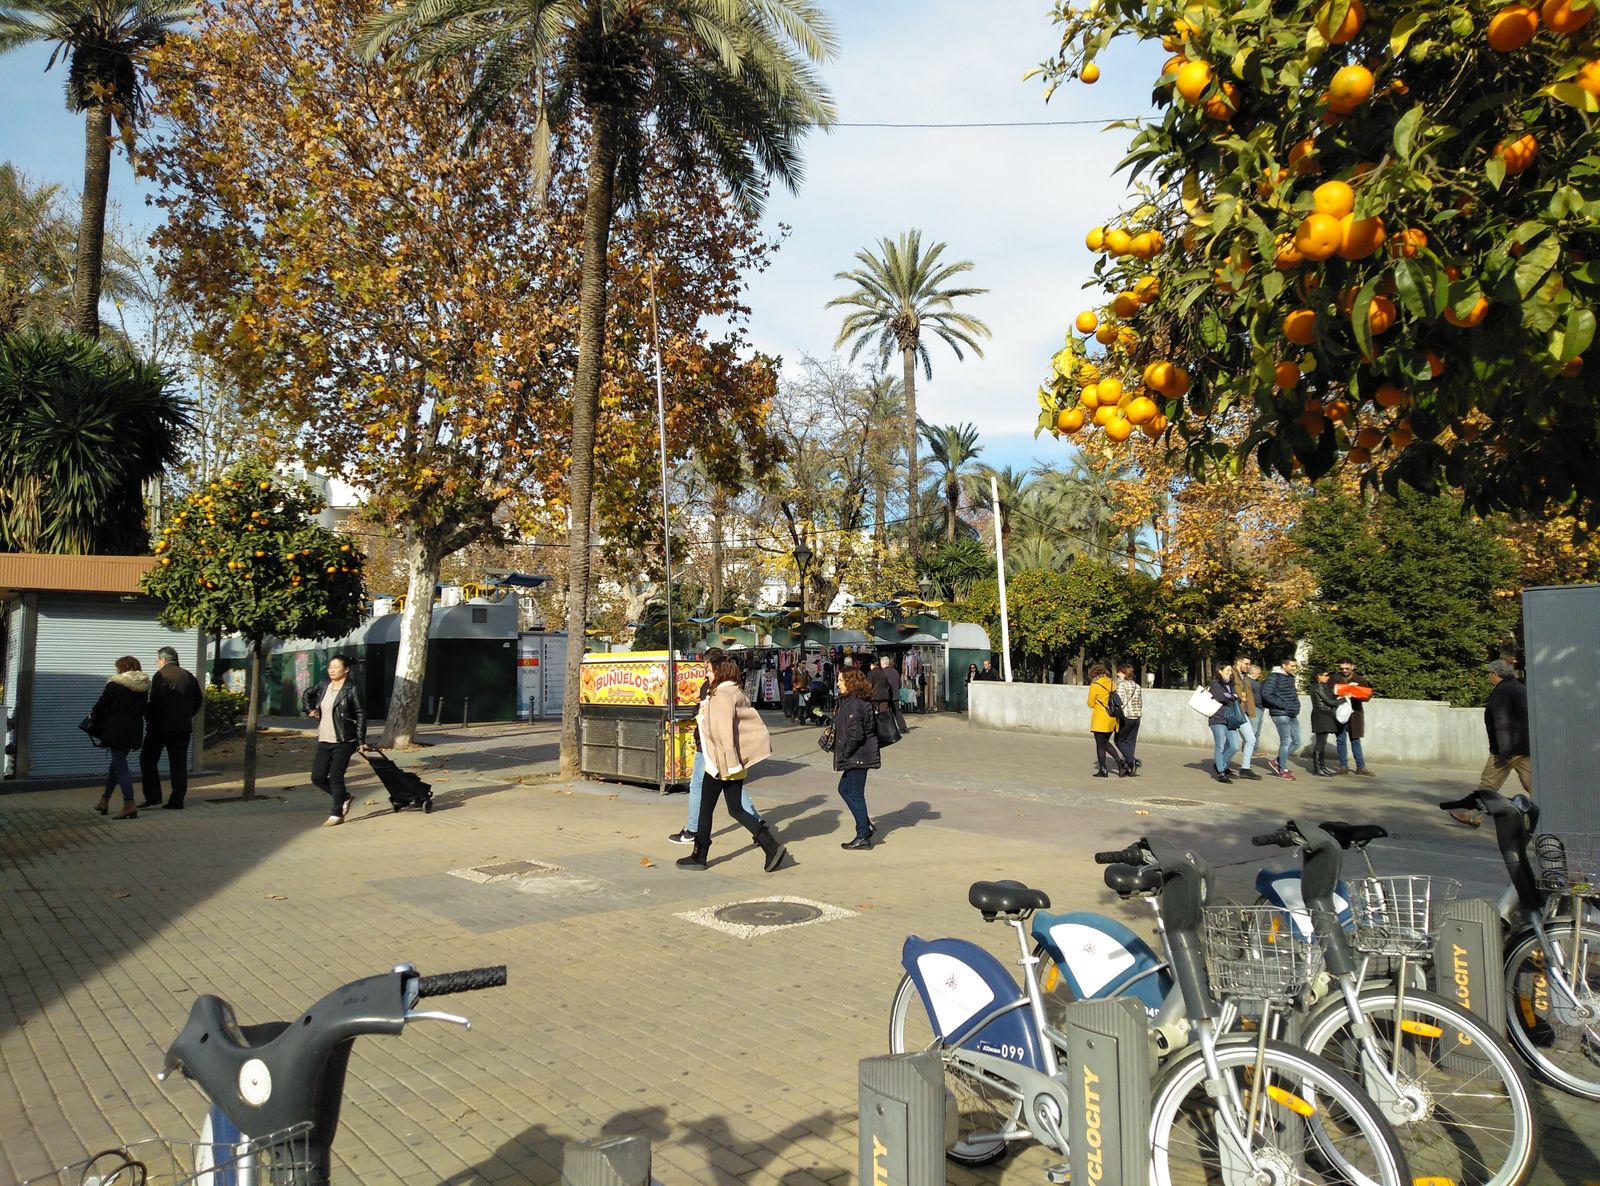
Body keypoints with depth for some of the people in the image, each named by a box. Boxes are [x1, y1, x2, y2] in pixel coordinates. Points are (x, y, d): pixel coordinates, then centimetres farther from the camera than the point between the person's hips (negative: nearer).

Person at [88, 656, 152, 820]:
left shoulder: (114, 685, -11)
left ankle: (129, 804, -13)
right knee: (117, 762, 19)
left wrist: (92, 720, 11)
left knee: (120, 765, -4)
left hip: (116, 730, -6)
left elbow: (100, 707, -6)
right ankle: (105, 801, 27)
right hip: (134, 731, 7)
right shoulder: (144, 687, 7)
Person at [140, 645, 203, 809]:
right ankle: (177, 801, 5)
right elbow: (199, 699, 14)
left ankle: (153, 797, 0)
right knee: (179, 764, 6)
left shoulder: (160, 676, -9)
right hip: (183, 727, 6)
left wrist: (149, 718, -3)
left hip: (161, 726, -6)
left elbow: (156, 702, -17)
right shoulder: (188, 676, 11)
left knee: (148, 760, 7)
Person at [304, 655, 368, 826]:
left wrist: (361, 742, -13)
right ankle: (344, 797, 29)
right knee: (317, 777, 6)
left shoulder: (351, 690, -10)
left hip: (343, 742, -6)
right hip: (324, 741, 7)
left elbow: (361, 716, -9)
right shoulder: (323, 686, 7)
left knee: (335, 778, -5)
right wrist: (311, 709, 10)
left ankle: (337, 814, 10)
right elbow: (309, 696, 29)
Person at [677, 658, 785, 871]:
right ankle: (772, 846, 0)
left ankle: (699, 856, 15)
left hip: (720, 764, -9)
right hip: (733, 764, 9)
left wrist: (727, 762, -22)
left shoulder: (721, 696, -15)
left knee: (706, 810, 5)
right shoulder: (737, 693, 13)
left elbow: (725, 732, -21)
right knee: (736, 810, 10)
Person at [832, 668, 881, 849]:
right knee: (844, 788, 19)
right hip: (860, 757, 11)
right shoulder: (855, 701, 12)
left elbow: (855, 735, -25)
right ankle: (866, 825, 21)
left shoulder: (853, 705, -20)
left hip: (857, 757, -11)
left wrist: (845, 753, -14)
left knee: (855, 794, -2)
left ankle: (863, 837, 6)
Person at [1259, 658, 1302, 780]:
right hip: (1281, 714, -9)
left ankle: (1278, 762, 22)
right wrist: (1282, 705, -20)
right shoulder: (1274, 677, -12)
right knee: (1286, 742, -3)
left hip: (1292, 715, 9)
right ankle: (1283, 770, 8)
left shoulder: (1290, 677, 16)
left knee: (1297, 742, 10)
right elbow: (1266, 694, -20)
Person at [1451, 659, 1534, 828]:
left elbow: (1502, 723, -20)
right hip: (1526, 747, 9)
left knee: (1488, 784, 1)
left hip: (1509, 747, -9)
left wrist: (1504, 751, -23)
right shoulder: (1519, 688, 18)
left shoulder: (1501, 691, -13)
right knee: (1532, 784, 5)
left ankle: (1474, 816, 9)